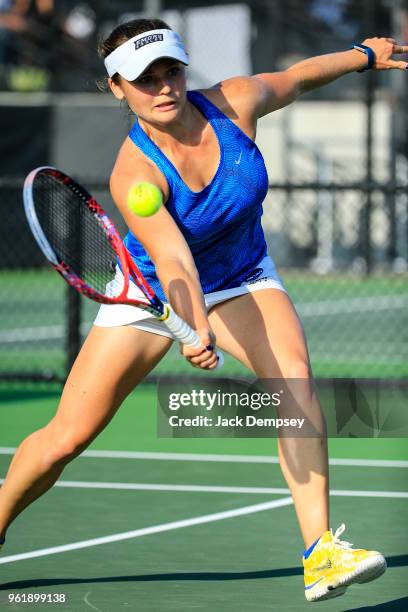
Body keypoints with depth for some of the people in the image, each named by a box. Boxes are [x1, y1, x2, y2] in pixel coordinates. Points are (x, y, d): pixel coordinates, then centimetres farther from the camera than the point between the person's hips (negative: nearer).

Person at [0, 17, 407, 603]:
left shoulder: (236, 102, -18)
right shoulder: (135, 174, -31)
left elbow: (295, 77, 4)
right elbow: (173, 258, -45)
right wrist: (197, 329, -62)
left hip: (243, 278, 3)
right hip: (154, 292, -3)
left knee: (295, 374, -28)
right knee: (65, 438, -6)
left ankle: (320, 552, -33)